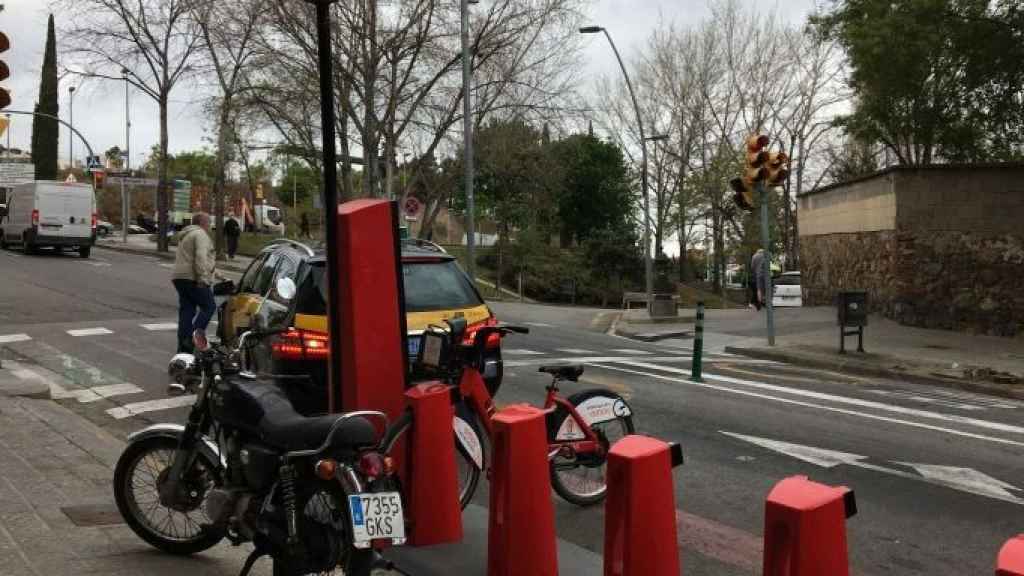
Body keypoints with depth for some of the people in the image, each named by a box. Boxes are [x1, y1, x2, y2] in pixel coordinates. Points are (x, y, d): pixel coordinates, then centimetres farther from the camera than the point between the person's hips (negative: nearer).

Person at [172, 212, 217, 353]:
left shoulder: (186, 235, 26)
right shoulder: (200, 234, -7)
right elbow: (201, 257, -20)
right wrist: (203, 277, -25)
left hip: (180, 278, 9)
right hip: (193, 278, -9)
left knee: (186, 311, 6)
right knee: (209, 306, -5)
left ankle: (184, 349, 2)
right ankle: (197, 332, -25)